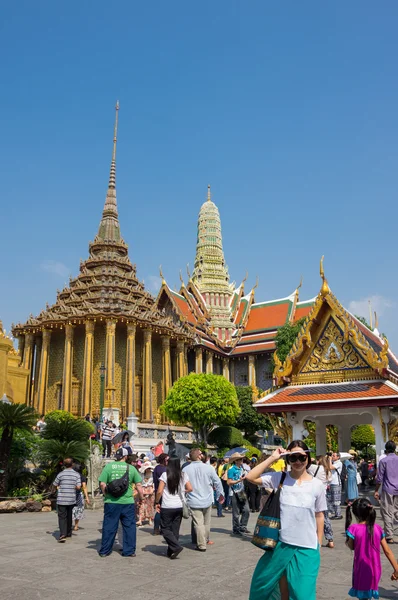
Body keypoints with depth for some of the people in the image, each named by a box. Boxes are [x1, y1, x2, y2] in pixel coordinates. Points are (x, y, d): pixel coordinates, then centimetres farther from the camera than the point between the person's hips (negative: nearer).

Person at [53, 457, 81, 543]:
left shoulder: (61, 474, -6)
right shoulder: (76, 474, -2)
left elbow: (54, 485, 3)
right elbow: (78, 487, -9)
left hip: (61, 500, -3)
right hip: (71, 499, 3)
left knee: (62, 517, -2)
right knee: (69, 516, 19)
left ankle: (62, 535, -16)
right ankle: (68, 533, 29)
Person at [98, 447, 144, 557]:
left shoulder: (108, 466, 0)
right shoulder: (131, 468, 2)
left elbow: (102, 484, -5)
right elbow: (138, 485, 3)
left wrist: (106, 494, 11)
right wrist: (140, 498, 16)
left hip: (111, 502, 0)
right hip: (128, 502, 0)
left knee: (109, 527, 10)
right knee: (129, 526, 11)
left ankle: (104, 551, 19)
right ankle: (129, 551, 14)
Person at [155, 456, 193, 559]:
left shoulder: (165, 475, -9)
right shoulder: (183, 475, 1)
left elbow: (159, 491, -12)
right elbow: (190, 489, 1)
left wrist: (157, 502, 1)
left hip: (167, 507, -4)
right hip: (179, 507, 4)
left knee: (165, 529, 7)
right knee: (175, 529, 14)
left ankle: (176, 546, -7)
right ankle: (171, 551, 17)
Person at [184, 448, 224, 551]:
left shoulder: (185, 470, -10)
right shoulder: (209, 468, -10)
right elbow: (217, 483, -2)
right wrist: (220, 496, 12)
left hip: (194, 502, -2)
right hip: (207, 500, 2)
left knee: (198, 523, 4)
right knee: (206, 522, 19)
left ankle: (201, 545, 3)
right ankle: (206, 540, 36)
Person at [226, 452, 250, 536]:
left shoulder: (241, 468, 9)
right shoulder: (231, 469, -14)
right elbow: (229, 482, -17)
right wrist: (239, 480, -24)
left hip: (242, 492, 7)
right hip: (234, 493, -7)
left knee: (246, 510, 5)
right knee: (236, 513, 2)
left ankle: (242, 526, 20)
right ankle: (236, 529, 17)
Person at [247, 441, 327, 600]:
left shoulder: (317, 485, -4)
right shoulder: (279, 478, -7)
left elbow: (319, 515, 5)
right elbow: (251, 477, -16)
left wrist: (319, 543, 8)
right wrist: (272, 458, -16)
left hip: (307, 547, 0)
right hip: (281, 543, 1)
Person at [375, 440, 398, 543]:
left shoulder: (383, 461, -6)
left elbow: (379, 478, -6)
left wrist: (376, 491, 3)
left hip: (388, 490, -4)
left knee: (387, 513, 2)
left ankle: (390, 537, 1)